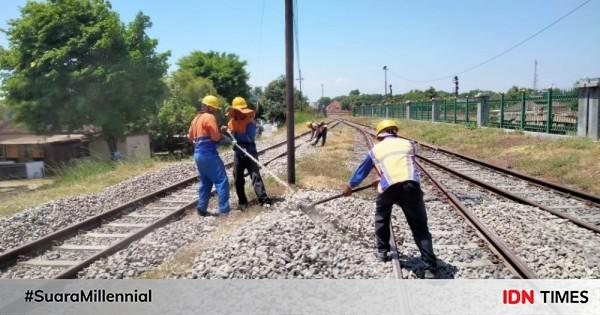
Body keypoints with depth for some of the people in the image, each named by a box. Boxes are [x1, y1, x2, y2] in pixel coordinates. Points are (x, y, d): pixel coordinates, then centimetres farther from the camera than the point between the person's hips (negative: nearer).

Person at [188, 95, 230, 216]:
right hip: (209, 154, -9)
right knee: (222, 181, -5)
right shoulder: (209, 117, -9)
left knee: (205, 182, 17)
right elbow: (216, 137, -14)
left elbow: (190, 136, 26)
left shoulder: (196, 118, 18)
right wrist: (221, 132, 5)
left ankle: (202, 209, 17)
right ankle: (224, 210, -7)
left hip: (198, 154, 9)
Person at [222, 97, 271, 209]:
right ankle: (242, 201, 20)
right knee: (238, 179, 8)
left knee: (255, 176, -11)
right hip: (238, 154, 6)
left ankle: (264, 200, -12)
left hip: (250, 153, -6)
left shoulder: (250, 122, -12)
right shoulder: (231, 122, 5)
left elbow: (250, 138, -24)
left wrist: (236, 134, -28)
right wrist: (225, 131, -8)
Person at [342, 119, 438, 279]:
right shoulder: (408, 144, 24)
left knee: (381, 218, 29)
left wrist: (350, 186, 52)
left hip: (388, 186, 0)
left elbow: (362, 170, 36)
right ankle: (431, 268, 0)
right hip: (411, 184, 0)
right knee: (420, 228, 5)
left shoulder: (375, 149, 23)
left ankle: (382, 251, 39)